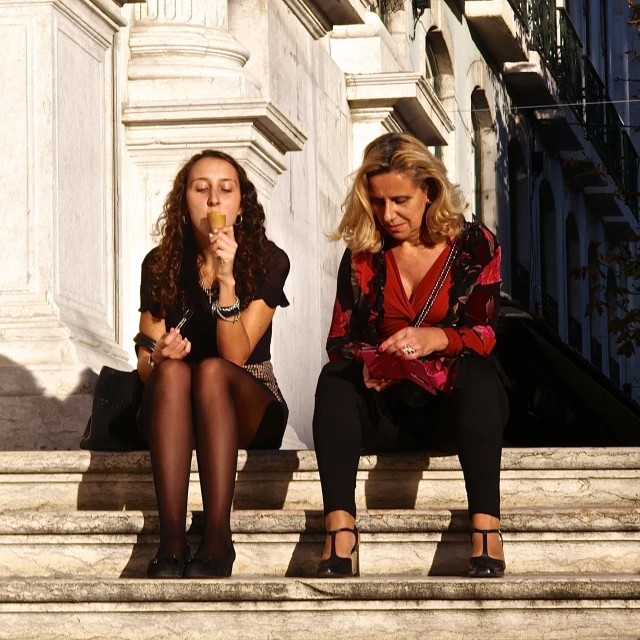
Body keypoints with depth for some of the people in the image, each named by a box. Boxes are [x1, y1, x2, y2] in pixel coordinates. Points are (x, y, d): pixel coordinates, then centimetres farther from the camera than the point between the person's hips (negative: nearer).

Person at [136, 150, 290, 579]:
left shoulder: (268, 262, -5)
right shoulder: (161, 265, 2)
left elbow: (235, 356, -16)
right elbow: (146, 366, 2)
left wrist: (226, 281, -28)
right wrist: (159, 356, -23)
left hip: (251, 408, -1)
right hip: (171, 413, 1)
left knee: (211, 371, -34)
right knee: (173, 370, -33)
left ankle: (218, 539, -43)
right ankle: (172, 541, -44)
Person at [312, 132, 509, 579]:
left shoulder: (474, 246, 3)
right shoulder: (363, 256, 9)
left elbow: (485, 336, -8)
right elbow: (339, 341, 2)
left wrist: (435, 338, -30)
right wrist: (364, 362, -22)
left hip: (455, 405, -2)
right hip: (387, 412, 2)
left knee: (476, 372, -35)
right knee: (335, 379, -28)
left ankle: (486, 529, -47)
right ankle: (339, 528, -45)